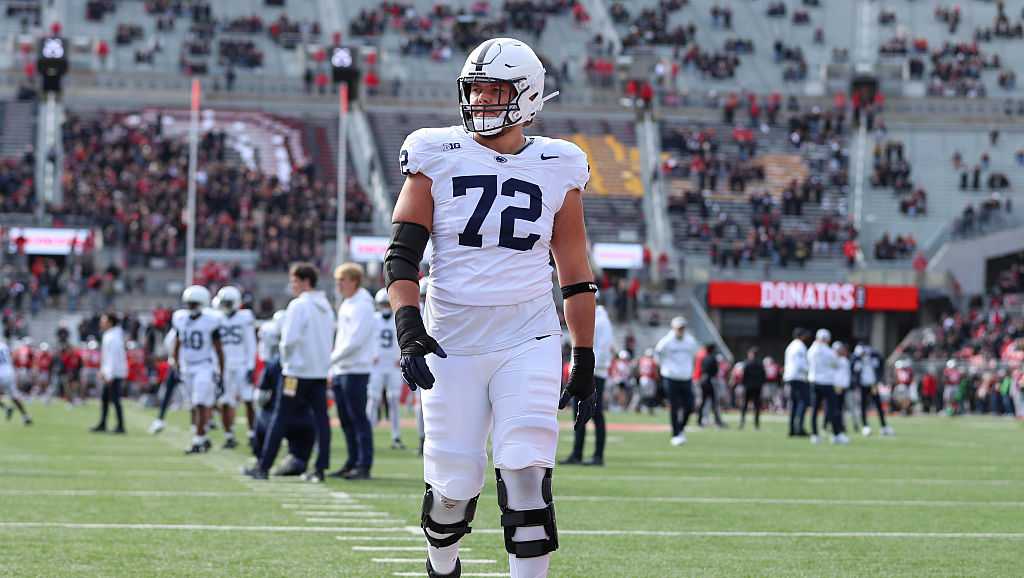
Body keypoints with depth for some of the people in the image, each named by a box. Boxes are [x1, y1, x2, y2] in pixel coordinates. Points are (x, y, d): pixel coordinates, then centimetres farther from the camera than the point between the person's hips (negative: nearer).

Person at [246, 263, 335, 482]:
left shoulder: (299, 305, -12)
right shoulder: (326, 307, 12)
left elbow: (290, 338, -18)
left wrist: (286, 359, -2)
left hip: (298, 371, -7)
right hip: (321, 371, 7)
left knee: (281, 418, -2)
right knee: (321, 419, 4)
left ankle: (264, 466, 2)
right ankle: (320, 468, 3)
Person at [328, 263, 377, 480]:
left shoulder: (362, 306, -12)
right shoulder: (346, 305, 17)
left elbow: (354, 341, -19)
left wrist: (332, 359, -13)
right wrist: (333, 370, 17)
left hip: (356, 370, -9)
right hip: (341, 371, 9)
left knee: (358, 418, -7)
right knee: (346, 420, 12)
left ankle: (364, 465, -6)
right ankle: (353, 462, 18)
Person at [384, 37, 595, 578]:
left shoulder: (557, 169, 5)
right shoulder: (437, 157, 1)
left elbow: (575, 273, 11)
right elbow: (401, 254, 0)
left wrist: (585, 361, 10)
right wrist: (408, 327, -14)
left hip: (529, 342, 0)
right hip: (452, 343, 0)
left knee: (525, 475, -15)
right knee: (452, 486, 2)